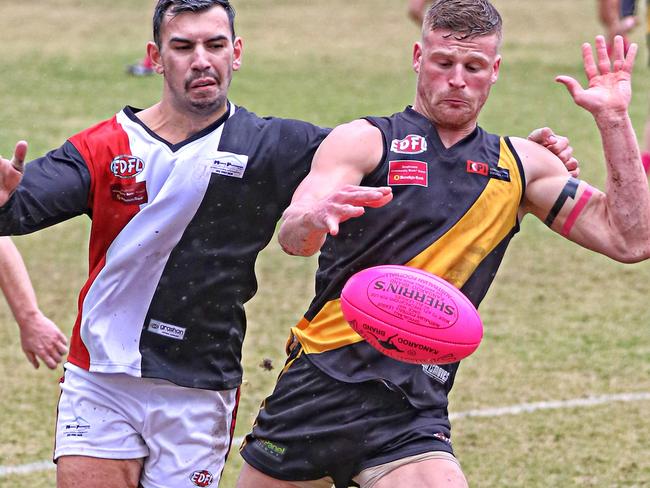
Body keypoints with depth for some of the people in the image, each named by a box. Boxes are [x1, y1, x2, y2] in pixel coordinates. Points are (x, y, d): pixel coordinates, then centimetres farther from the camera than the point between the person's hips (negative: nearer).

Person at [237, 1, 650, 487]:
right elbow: (291, 237, -15)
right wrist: (314, 217, -39)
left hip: (414, 409, 1)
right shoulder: (364, 141, 0)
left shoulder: (519, 166, 11)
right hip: (321, 386, -1)